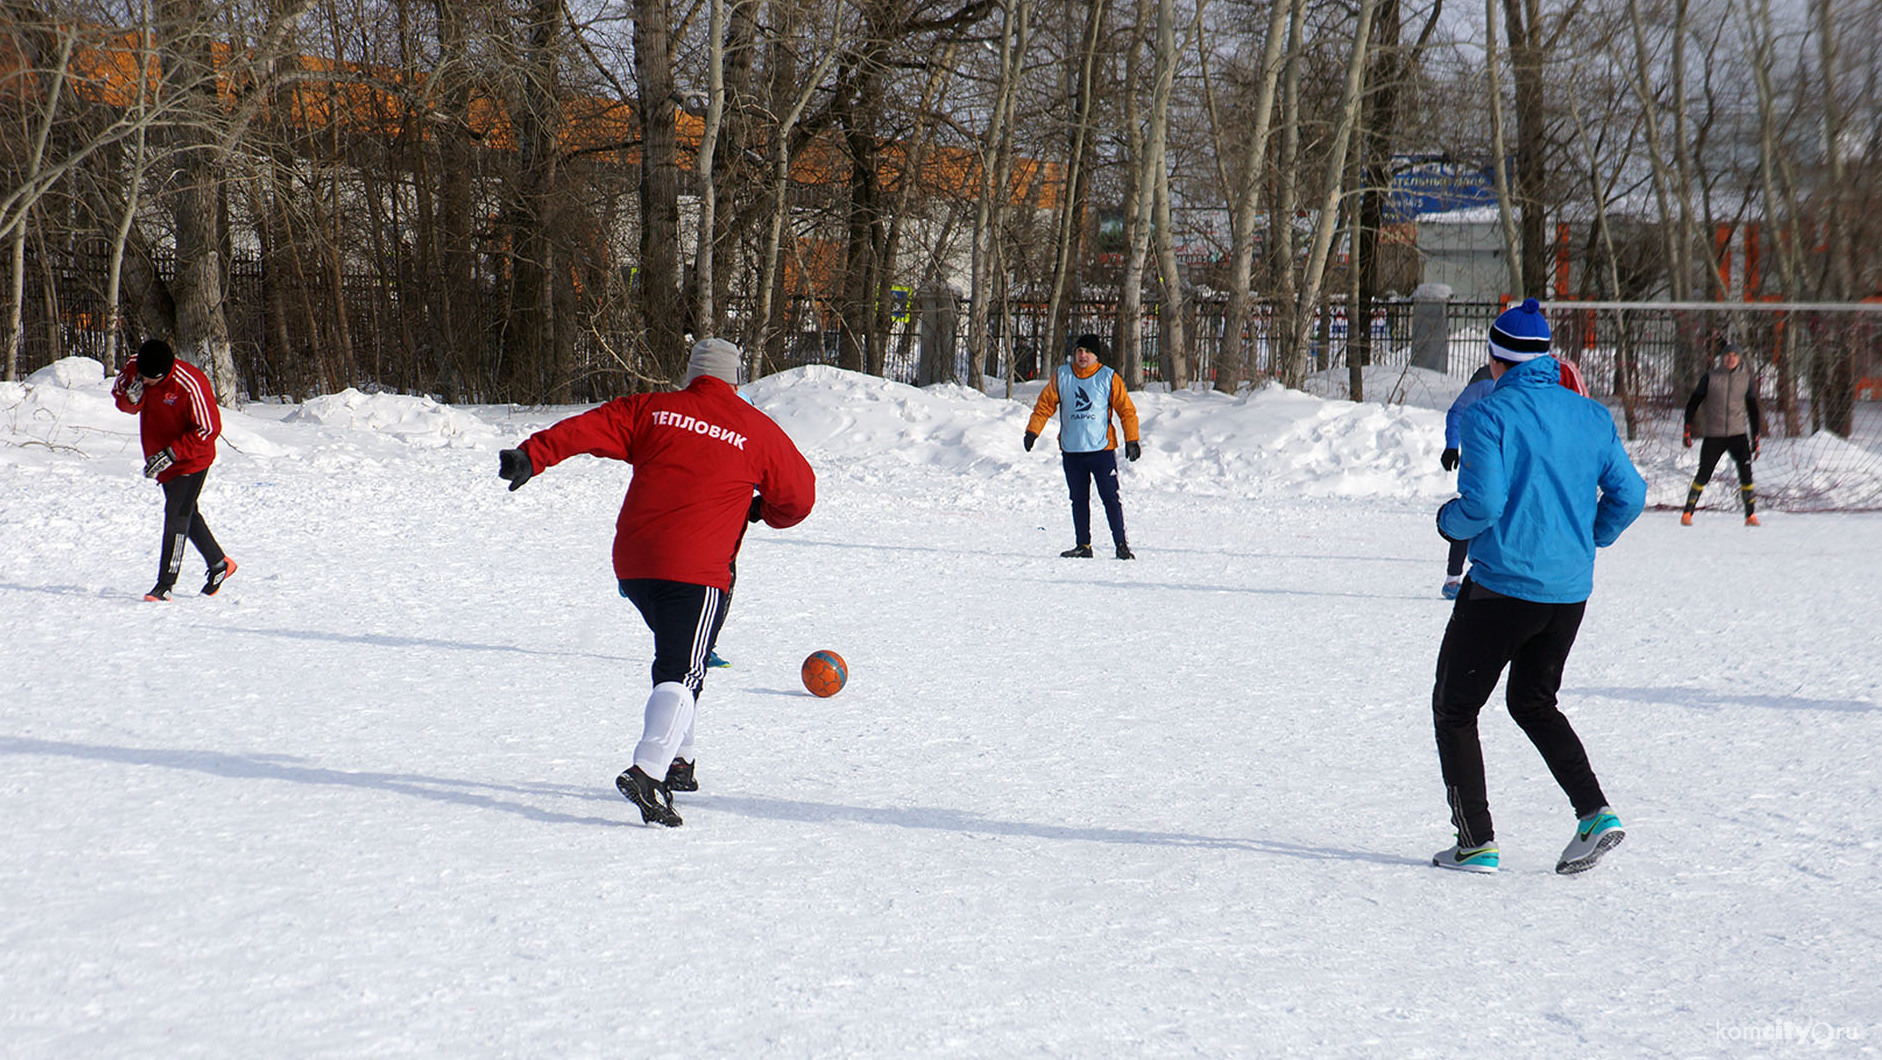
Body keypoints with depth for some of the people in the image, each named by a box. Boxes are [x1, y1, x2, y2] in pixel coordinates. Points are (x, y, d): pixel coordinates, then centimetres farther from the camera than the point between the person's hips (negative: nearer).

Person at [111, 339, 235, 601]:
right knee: (186, 514, 18)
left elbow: (209, 429, -24)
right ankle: (220, 564, 35)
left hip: (191, 461, -7)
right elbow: (119, 396, 4)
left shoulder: (190, 384, -30)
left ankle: (165, 584, -8)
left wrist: (171, 454, -28)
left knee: (177, 516, -12)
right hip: (159, 458, 7)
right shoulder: (133, 367, -12)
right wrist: (132, 399, -22)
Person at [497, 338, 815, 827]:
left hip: (632, 562, 5)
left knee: (677, 655, 26)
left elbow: (587, 429, 0)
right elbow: (798, 498, 12)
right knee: (681, 673, -10)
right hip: (697, 570, -4)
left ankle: (676, 759, 28)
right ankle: (648, 770, -30)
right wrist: (758, 509, 31)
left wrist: (532, 456, -4)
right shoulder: (757, 430, 6)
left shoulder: (650, 409, 10)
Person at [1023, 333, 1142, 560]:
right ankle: (1083, 545, 14)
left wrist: (1132, 440, -6)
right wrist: (1032, 431, -1)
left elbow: (1126, 410, 1)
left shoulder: (1109, 378, 0)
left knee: (1110, 497, -6)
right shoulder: (1061, 376, 6)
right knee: (1079, 499, 8)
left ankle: (1121, 544, -3)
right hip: (1071, 450, 3)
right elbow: (1045, 404, 9)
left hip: (1102, 449, -3)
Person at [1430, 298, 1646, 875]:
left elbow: (1482, 504, -19)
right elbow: (1629, 494, 5)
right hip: (1570, 591, 6)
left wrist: (1449, 520, 2)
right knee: (1533, 703, 24)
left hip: (1503, 585, -6)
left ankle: (1477, 842, 3)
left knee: (1454, 708, 9)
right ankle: (1594, 811, 6)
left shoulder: (1489, 414, -11)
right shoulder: (1590, 416, 6)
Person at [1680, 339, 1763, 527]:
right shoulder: (1710, 378, 1)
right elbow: (1693, 403, 6)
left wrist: (1756, 439, 11)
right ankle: (1688, 513, 9)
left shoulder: (1746, 380, 7)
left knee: (1746, 473, -9)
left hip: (1738, 434, 2)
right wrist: (1687, 430, 0)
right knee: (1703, 475, -3)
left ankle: (1750, 515, -1)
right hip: (1713, 435, -2)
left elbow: (1753, 410, 14)